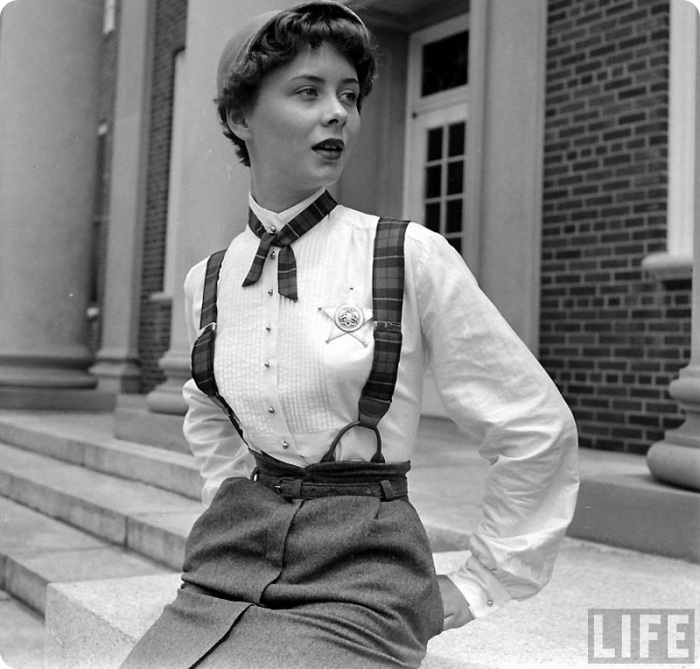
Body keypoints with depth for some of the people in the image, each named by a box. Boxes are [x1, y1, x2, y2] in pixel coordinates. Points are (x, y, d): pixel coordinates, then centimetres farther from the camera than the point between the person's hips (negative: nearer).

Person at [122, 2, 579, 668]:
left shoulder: (412, 257, -9)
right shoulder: (207, 281, 5)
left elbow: (537, 429, -2)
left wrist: (482, 585, 3)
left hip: (359, 578, -4)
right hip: (231, 563, 4)